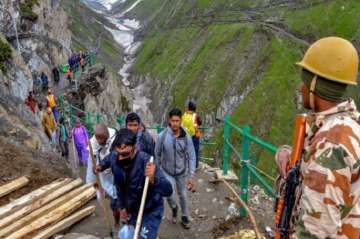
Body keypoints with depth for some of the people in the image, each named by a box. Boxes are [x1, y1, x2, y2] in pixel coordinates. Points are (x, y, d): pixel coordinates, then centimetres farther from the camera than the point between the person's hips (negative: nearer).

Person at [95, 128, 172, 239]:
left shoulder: (145, 162, -35)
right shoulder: (114, 157, -18)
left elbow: (168, 190, -42)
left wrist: (153, 180, -61)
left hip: (150, 212, -6)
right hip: (130, 210, 6)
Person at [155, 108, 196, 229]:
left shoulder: (186, 137, -17)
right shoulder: (162, 136, -18)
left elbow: (192, 157, -10)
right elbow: (157, 154, -4)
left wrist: (191, 176, -11)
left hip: (182, 172, 1)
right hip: (167, 172, -1)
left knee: (183, 195, 15)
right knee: (170, 195, -14)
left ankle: (185, 217, 41)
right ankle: (174, 208, 23)